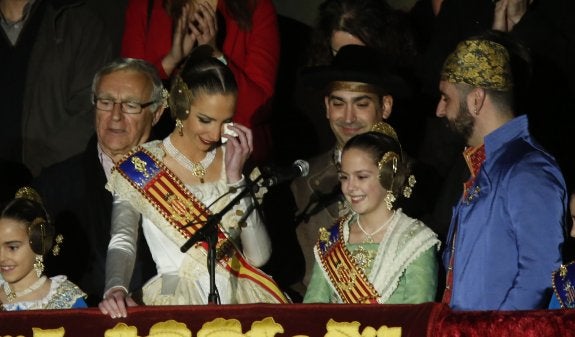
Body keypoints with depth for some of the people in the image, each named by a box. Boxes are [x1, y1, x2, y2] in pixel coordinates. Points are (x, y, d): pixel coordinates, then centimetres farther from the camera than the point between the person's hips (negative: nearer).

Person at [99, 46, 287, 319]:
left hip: (238, 301, 1)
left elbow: (259, 256, 5)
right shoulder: (142, 167, 4)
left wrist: (235, 177, -2)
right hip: (174, 304, -1)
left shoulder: (231, 159, 13)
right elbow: (122, 243, -10)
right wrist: (115, 289, -30)